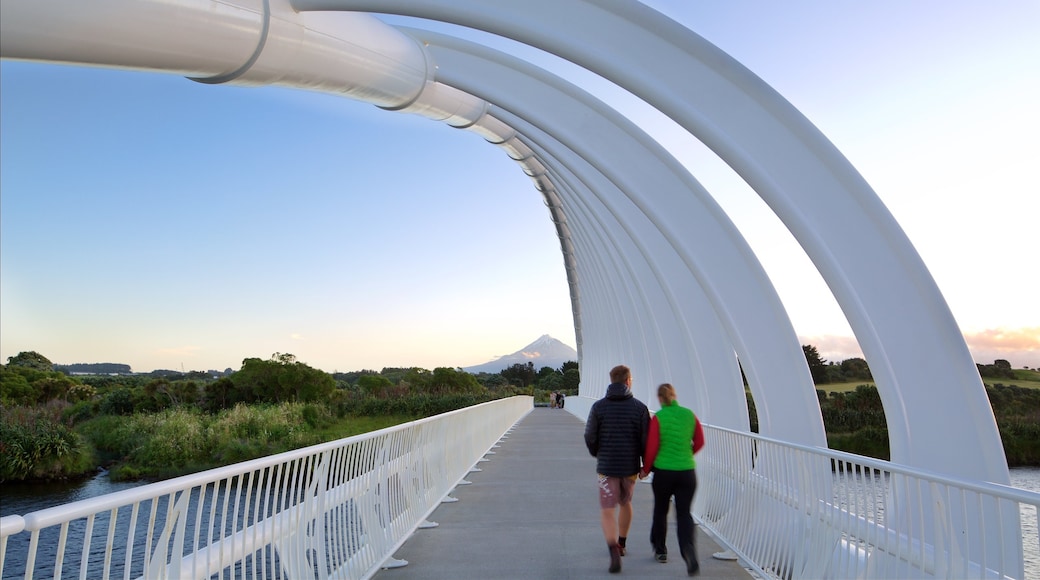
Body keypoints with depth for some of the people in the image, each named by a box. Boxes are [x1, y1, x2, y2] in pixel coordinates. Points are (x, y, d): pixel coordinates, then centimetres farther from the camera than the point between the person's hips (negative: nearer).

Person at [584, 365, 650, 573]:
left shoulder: (599, 406, -6)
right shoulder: (639, 407, -5)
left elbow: (590, 437, -5)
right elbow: (646, 440, -7)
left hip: (607, 466, -2)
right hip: (630, 466, 2)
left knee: (607, 511, 1)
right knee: (625, 503, 24)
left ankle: (614, 552, -18)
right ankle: (621, 545, 37)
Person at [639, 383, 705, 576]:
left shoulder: (658, 418, -10)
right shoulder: (689, 414, 0)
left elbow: (652, 448, -10)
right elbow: (699, 442, 7)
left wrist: (645, 469, 5)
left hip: (663, 471, -2)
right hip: (687, 471, 2)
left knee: (660, 511, 18)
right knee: (684, 513, 8)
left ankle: (660, 551, 31)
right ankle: (689, 552, -14)